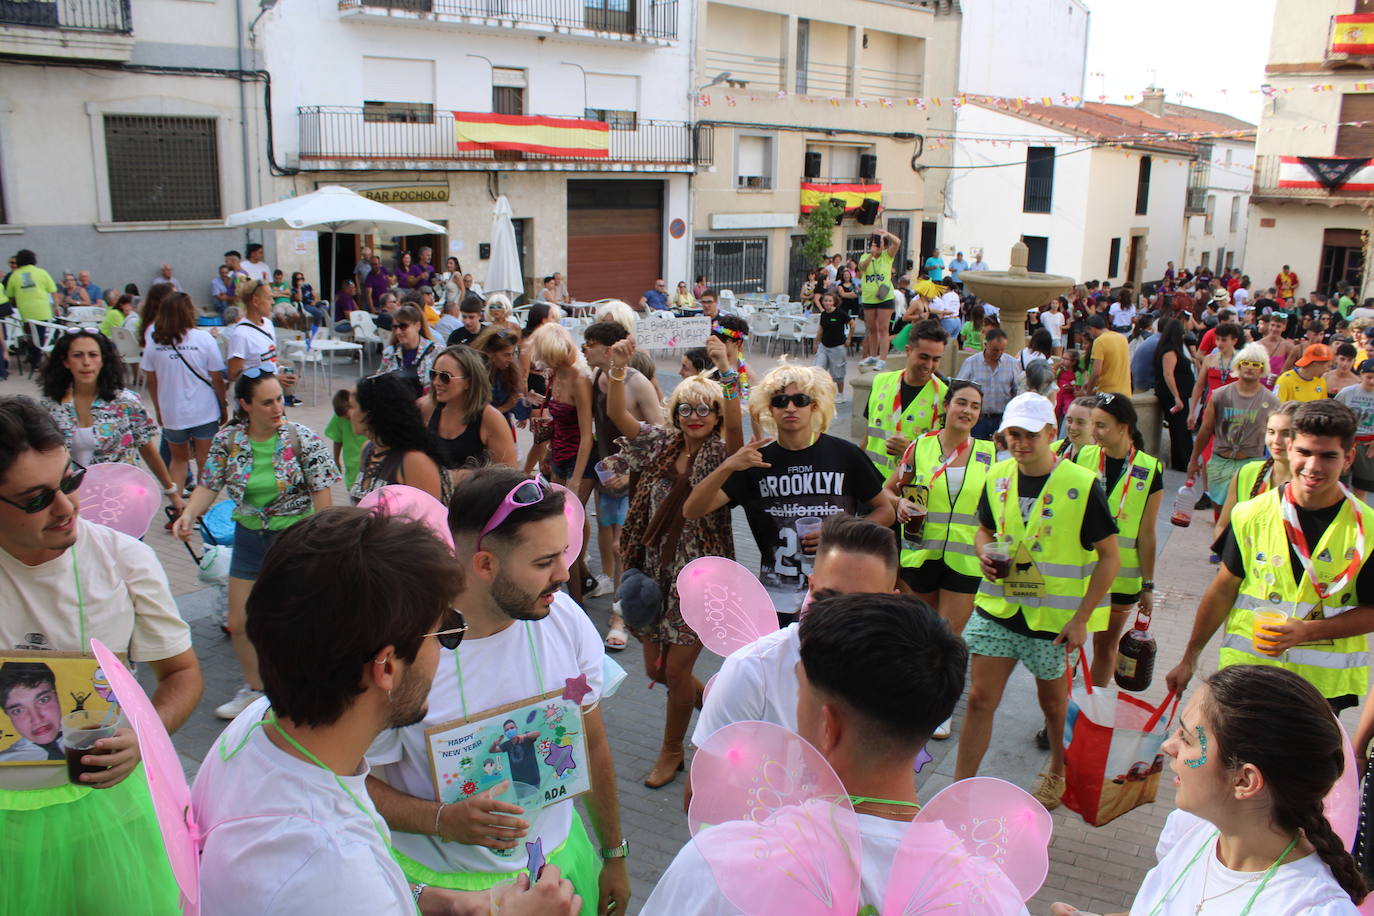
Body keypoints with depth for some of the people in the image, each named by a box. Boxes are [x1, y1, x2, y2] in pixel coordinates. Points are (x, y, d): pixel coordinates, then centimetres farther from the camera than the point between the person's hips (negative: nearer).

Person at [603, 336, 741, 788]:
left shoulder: (719, 454, -8)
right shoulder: (661, 444, 6)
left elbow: (734, 427, -30)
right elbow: (617, 414, -3)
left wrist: (727, 372, -40)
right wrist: (618, 367, -17)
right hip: (656, 569, 5)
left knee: (676, 671, 1)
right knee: (655, 668, 14)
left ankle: (671, 751, 26)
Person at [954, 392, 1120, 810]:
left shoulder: (1082, 484, -12)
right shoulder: (998, 477, 1)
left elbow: (1110, 558, -8)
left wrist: (1082, 618, -12)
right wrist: (984, 553, -6)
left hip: (1054, 616, -3)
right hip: (997, 608, 3)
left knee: (1053, 701, 16)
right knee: (980, 699, 0)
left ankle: (1057, 768, 44)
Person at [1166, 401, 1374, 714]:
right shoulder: (1251, 515, -4)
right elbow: (1223, 590, 4)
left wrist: (1309, 631, -19)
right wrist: (1189, 659, 7)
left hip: (1325, 682, -1)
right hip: (1246, 674, 1)